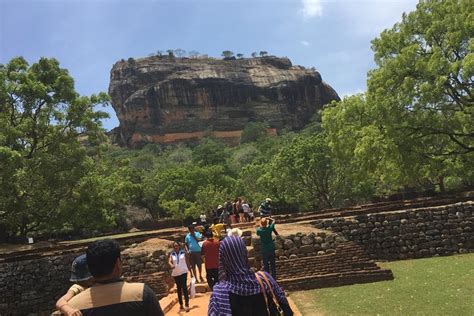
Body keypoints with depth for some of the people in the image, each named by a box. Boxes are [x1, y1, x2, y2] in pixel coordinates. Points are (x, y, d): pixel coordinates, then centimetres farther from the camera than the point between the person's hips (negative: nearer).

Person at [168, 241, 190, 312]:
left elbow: (187, 261, 4)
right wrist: (171, 265, -33)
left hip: (183, 272, -2)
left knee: (184, 287, -11)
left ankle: (187, 304, -10)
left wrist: (189, 269, 3)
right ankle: (181, 305, 21)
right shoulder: (172, 254, 1)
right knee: (178, 289, 11)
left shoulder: (183, 252, -1)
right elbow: (169, 261, -11)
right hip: (175, 273, 3)